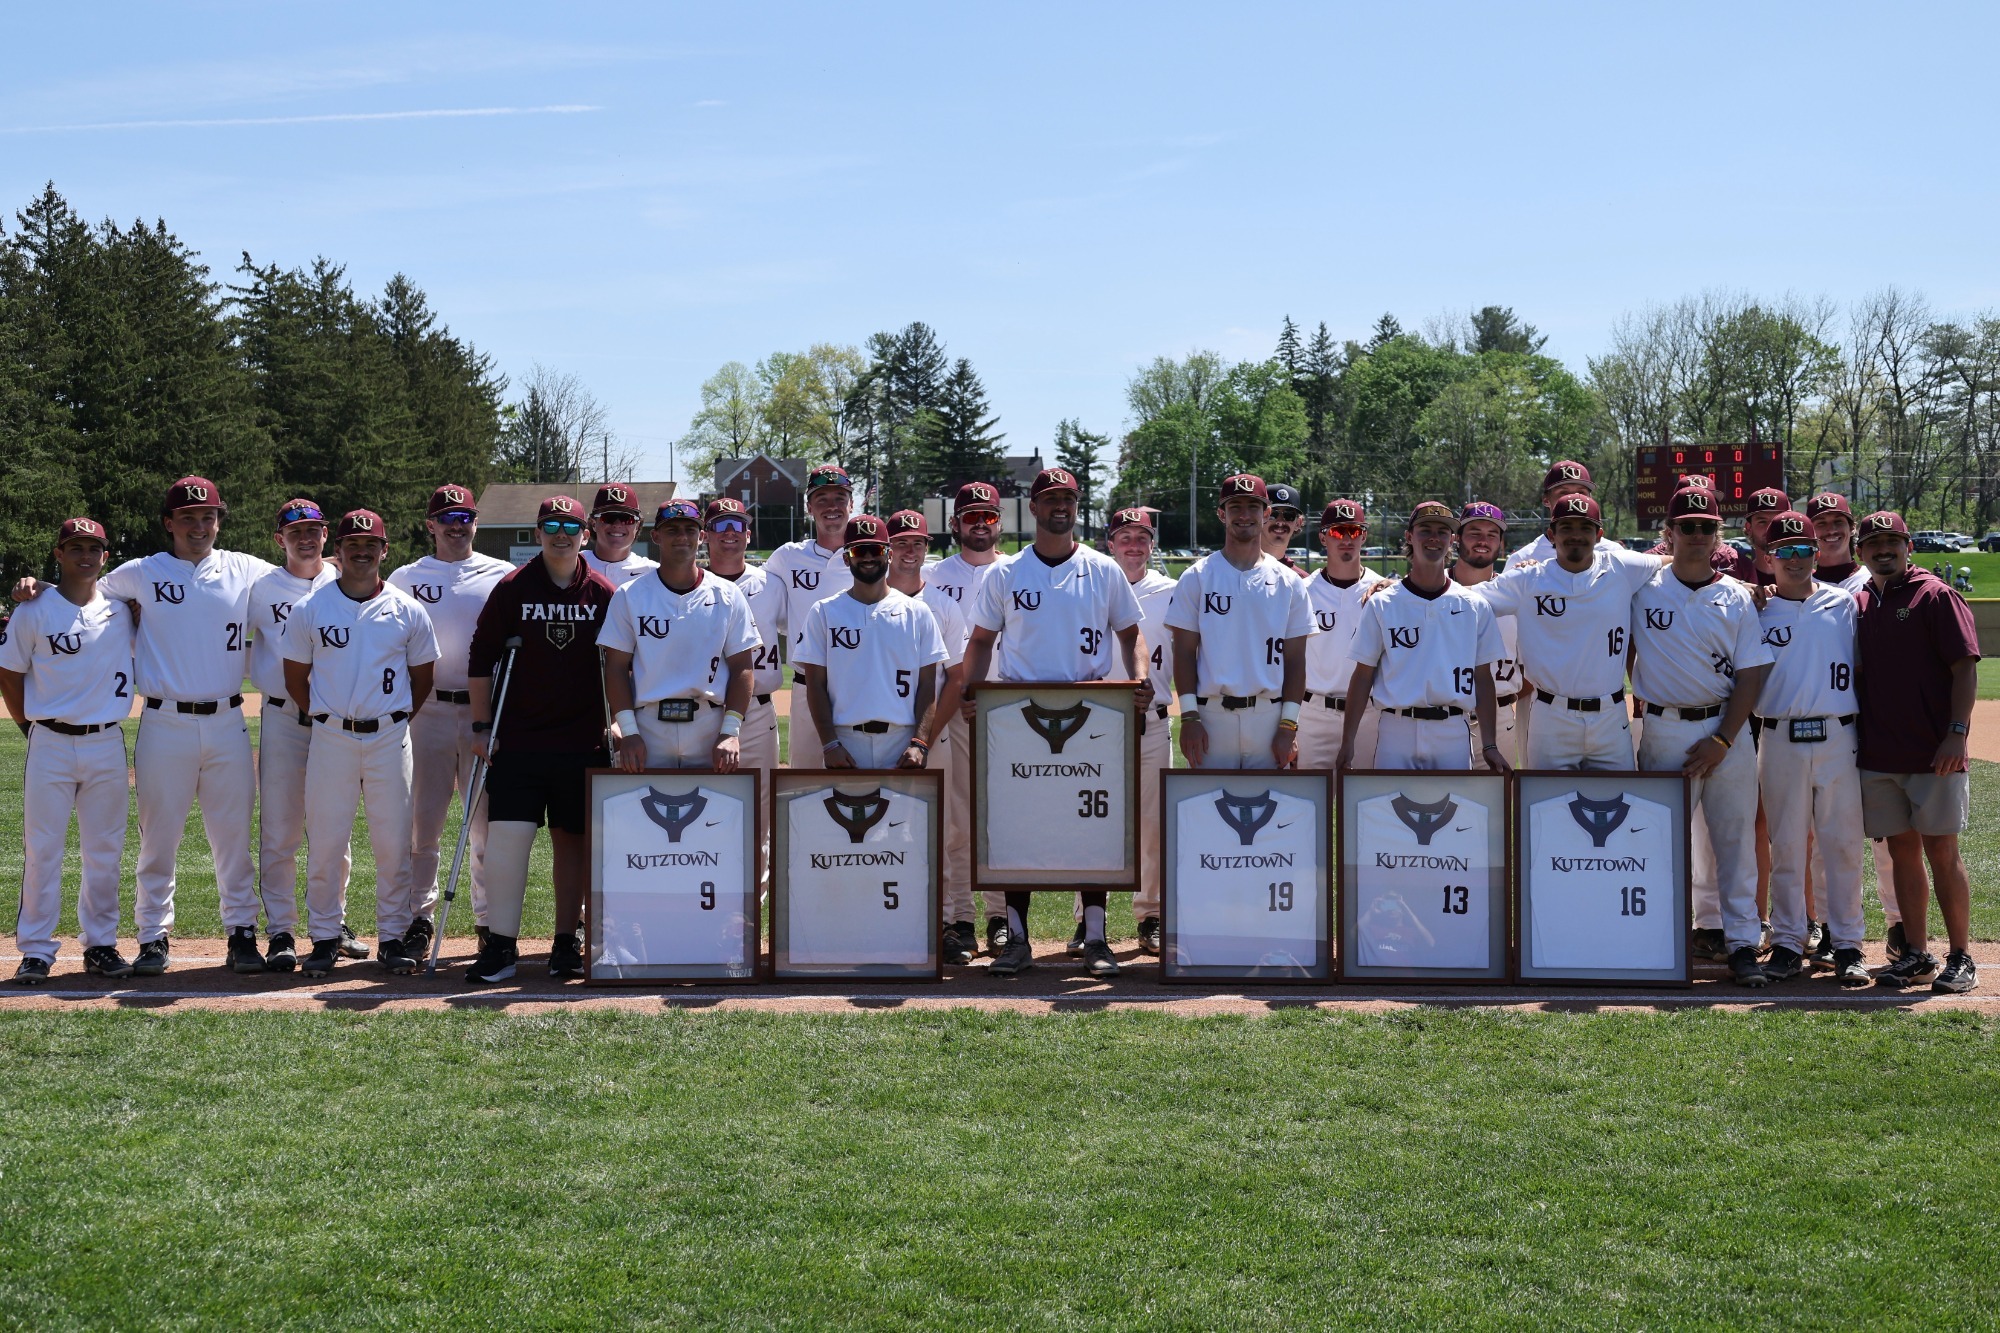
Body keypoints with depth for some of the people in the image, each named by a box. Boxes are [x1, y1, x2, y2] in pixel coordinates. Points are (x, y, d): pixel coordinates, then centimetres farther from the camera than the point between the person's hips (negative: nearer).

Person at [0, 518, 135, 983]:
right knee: (41, 848, -1)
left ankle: (100, 944, 18)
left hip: (108, 744, 3)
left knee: (105, 850, 7)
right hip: (51, 744, -2)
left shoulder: (122, 608, 7)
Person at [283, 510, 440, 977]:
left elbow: (422, 676, 13)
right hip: (331, 739, 0)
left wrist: (396, 722, 7)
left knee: (393, 843, 2)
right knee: (325, 842, 1)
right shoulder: (310, 609, 3)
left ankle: (392, 938, 13)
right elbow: (295, 677, 9)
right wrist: (327, 721, 5)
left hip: (390, 737, 1)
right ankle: (324, 939, 12)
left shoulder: (408, 610, 5)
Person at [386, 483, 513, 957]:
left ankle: (489, 919, 12)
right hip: (427, 710, 0)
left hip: (485, 710, 0)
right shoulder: (405, 579, 9)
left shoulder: (502, 577, 8)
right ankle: (419, 918, 7)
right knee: (421, 818, 0)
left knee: (487, 820, 3)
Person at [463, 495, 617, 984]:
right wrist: (482, 727, -2)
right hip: (517, 740, -1)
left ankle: (566, 943, 16)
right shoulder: (512, 589, 1)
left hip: (583, 743, 1)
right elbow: (480, 659, 3)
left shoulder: (603, 594, 3)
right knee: (506, 835, -7)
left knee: (573, 840, 7)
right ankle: (500, 946, -1)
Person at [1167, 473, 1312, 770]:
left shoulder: (1290, 583, 8)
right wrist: (1189, 717, -7)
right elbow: (1185, 652, 2)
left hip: (1269, 716, 1)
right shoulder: (1197, 577, 4)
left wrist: (1288, 726, -1)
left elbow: (1295, 660, 6)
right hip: (1212, 715, -1)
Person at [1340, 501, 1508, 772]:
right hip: (1397, 730, -1)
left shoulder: (1475, 607, 8)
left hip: (1452, 732, 1)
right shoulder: (1380, 604, 4)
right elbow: (1363, 675, 4)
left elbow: (1482, 678, 10)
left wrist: (1489, 745, 5)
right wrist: (1348, 743, -1)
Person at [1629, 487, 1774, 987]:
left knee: (1736, 837, 1)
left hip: (1728, 729, 0)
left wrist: (1721, 740, -8)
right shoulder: (1643, 590, 3)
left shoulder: (1737, 598, 4)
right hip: (1665, 732, 0)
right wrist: (1645, 696, 5)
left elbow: (1752, 674, 0)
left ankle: (1742, 941, 6)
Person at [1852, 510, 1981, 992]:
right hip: (1878, 754, 5)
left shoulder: (1936, 595, -3)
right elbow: (1853, 672, 23)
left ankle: (1960, 957, 5)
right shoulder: (1859, 603, 13)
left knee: (1941, 850, -3)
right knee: (1902, 850, 8)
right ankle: (1916, 955, 15)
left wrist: (1956, 733, -16)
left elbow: (1965, 667, -8)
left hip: (1934, 754, -5)